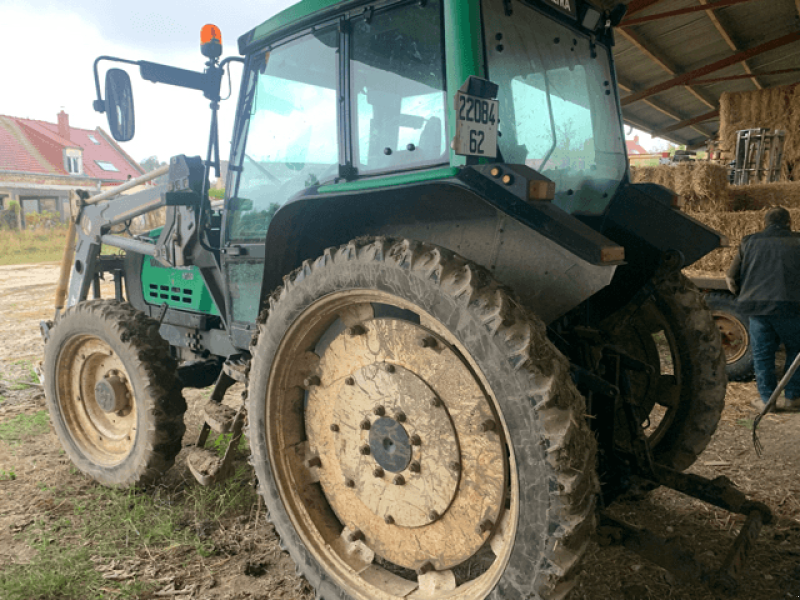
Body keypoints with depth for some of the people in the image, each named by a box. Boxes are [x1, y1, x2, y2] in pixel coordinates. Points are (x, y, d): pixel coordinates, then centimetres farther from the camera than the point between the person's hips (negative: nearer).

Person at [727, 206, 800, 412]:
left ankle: (767, 398, 12)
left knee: (762, 354, 9)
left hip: (756, 305, 1)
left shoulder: (749, 242, 11)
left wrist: (743, 296, 24)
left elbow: (732, 278, 10)